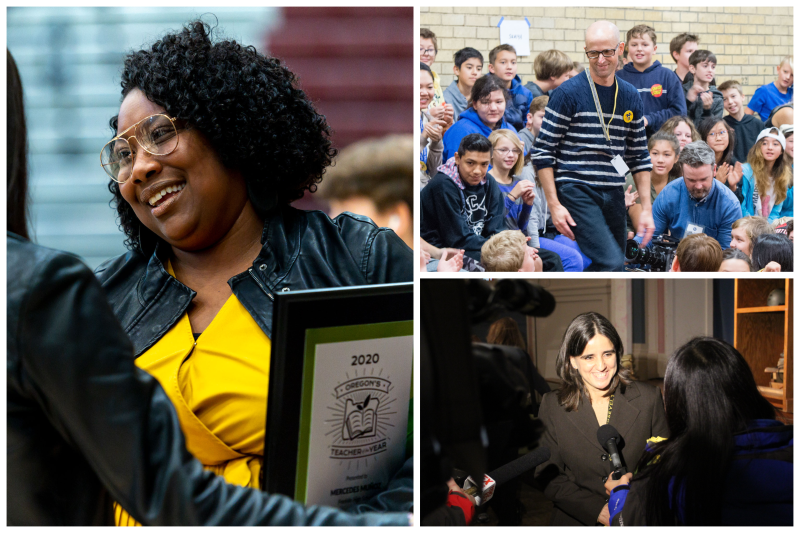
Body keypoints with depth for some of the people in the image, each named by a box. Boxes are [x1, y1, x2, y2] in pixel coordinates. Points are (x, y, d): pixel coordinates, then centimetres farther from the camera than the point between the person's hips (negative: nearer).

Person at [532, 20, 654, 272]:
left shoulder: (631, 97, 12)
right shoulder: (569, 93, -5)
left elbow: (640, 157, 17)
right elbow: (542, 152, -4)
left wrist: (646, 208, 10)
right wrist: (554, 205, -10)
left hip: (614, 195, 6)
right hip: (576, 192, -6)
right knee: (611, 262, -20)